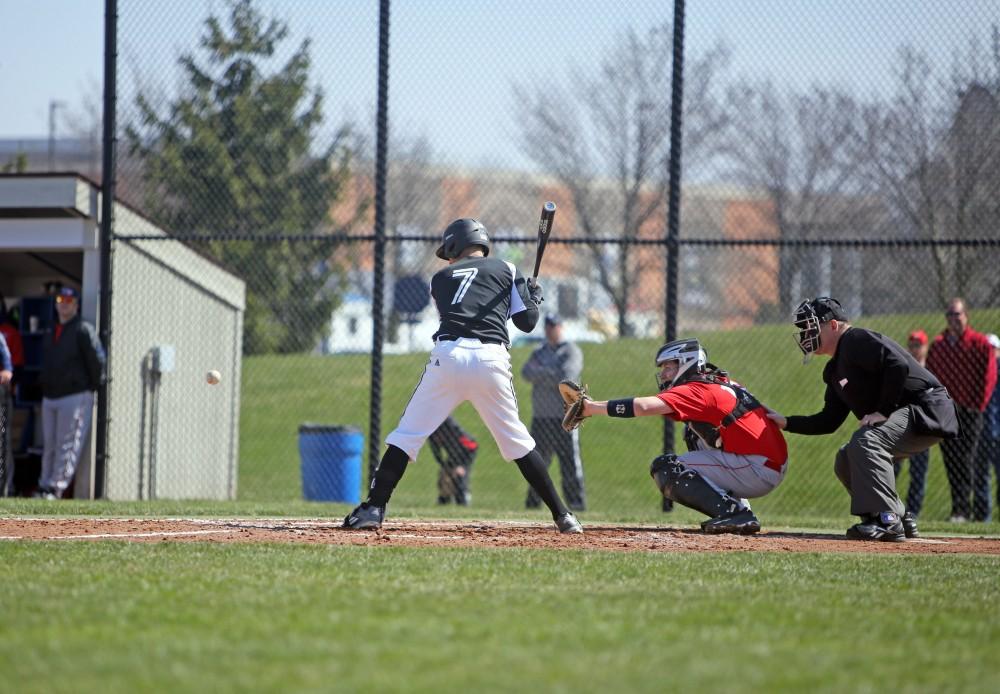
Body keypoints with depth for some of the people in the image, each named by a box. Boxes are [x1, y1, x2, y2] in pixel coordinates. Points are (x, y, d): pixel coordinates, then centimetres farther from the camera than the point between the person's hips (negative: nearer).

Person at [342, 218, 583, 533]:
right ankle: (562, 516, 12)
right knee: (517, 440, 12)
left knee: (407, 433, 3)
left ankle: (374, 507, -9)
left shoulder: (440, 279, 22)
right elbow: (526, 322, 12)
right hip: (491, 359, 1)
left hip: (448, 356, -1)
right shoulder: (506, 270, 18)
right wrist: (533, 297, 35)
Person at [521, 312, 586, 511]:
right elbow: (527, 372, 3)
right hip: (540, 417, 6)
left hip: (564, 417, -6)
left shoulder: (571, 352, -1)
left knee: (569, 461, -9)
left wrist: (540, 373, -8)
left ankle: (576, 502, -8)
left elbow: (566, 377, -16)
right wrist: (551, 375, -12)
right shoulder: (539, 351, 18)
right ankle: (533, 501, 14)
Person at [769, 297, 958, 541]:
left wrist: (883, 411, -22)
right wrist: (786, 423, 11)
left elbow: (899, 366, -26)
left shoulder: (857, 341, -12)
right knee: (846, 460, 12)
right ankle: (901, 521, 14)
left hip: (928, 408, -11)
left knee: (865, 441, -30)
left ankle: (885, 520, -32)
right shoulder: (835, 370, 18)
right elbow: (829, 421, 20)